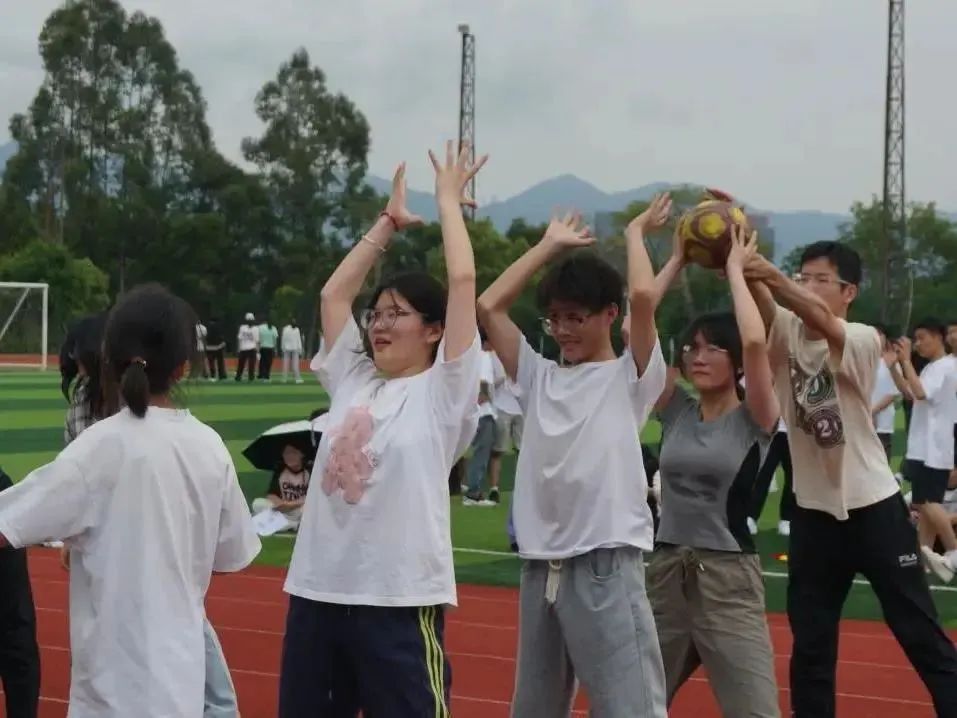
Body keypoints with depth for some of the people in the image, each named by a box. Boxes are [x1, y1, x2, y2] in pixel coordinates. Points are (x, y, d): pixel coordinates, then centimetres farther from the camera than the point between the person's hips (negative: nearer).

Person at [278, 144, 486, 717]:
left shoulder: (443, 392, -2)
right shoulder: (353, 381, 13)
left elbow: (463, 280, -8)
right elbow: (335, 294, 18)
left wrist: (448, 201, 4)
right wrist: (390, 222, 23)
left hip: (400, 599, -6)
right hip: (318, 590, 6)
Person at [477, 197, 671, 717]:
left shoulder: (631, 376, 2)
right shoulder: (539, 377, 15)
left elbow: (642, 295, -14)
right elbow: (488, 307, 9)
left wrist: (635, 233, 4)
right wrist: (550, 244, 15)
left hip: (606, 566, -6)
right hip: (540, 567, 6)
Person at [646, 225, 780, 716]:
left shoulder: (754, 420, -4)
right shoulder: (676, 413, 7)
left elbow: (755, 342, -22)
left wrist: (735, 268, -10)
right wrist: (677, 261, 1)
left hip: (730, 580, -5)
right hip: (665, 573, 5)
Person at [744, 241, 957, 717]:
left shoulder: (862, 340, -11)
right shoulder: (785, 333, 0)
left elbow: (821, 320, -32)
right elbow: (761, 304, -21)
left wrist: (774, 277, -50)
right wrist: (744, 270, -42)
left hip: (873, 506, -4)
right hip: (813, 511, 4)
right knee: (810, 646, 10)